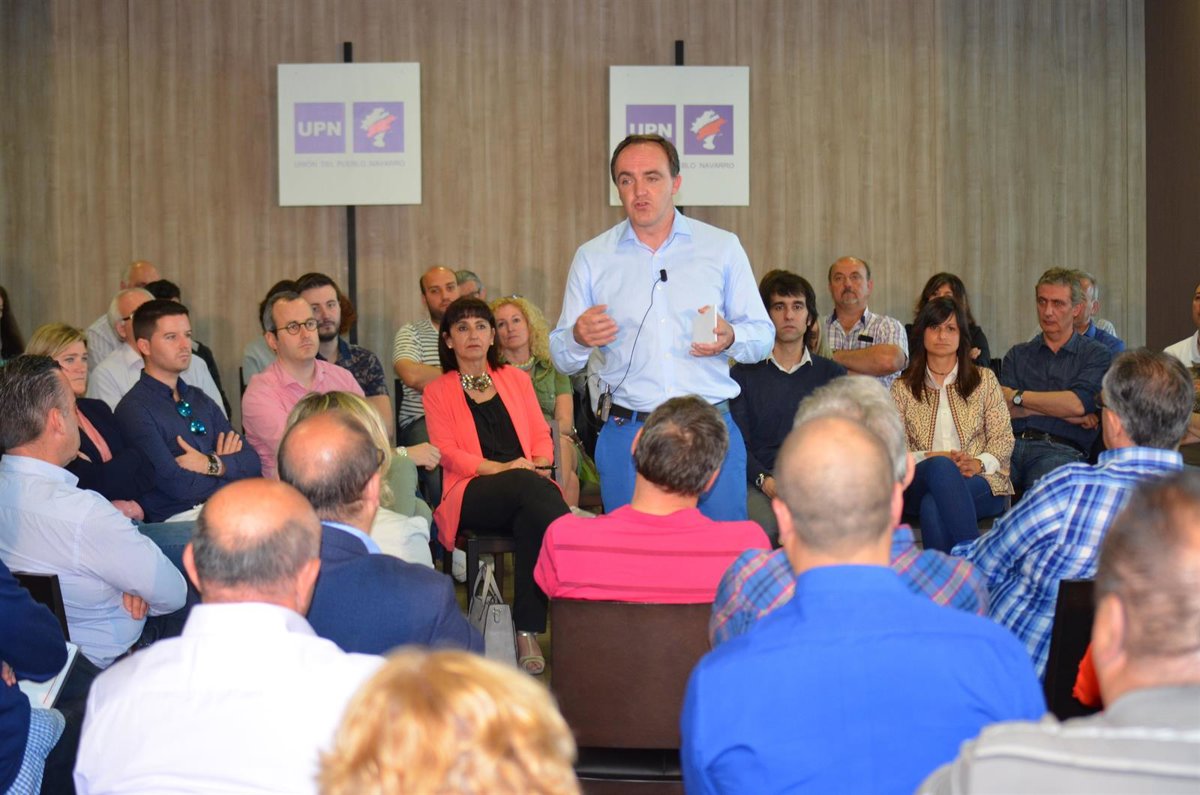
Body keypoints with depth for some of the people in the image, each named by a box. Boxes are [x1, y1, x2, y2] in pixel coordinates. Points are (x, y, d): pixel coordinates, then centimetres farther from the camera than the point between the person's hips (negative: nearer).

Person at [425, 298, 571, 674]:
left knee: (531, 520, -37)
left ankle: (529, 632, -35)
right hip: (471, 496, -2)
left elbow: (541, 435, 19)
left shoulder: (516, 379, 25)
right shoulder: (438, 391, 17)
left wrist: (541, 466, -6)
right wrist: (501, 469, -14)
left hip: (528, 487, 3)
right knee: (528, 487, -37)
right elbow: (446, 451, 3)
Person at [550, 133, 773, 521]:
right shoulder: (592, 257, 9)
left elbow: (762, 335, 9)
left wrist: (730, 338, -13)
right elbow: (561, 358, 9)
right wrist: (578, 338, -14)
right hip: (627, 433, 1)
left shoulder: (722, 247, 8)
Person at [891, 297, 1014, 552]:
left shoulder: (984, 380, 17)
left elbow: (1003, 438, 8)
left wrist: (979, 463, -13)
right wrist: (934, 458, -15)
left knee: (933, 506, -37)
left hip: (981, 484, 0)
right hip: (919, 482, 0)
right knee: (940, 467, -39)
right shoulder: (903, 388, 16)